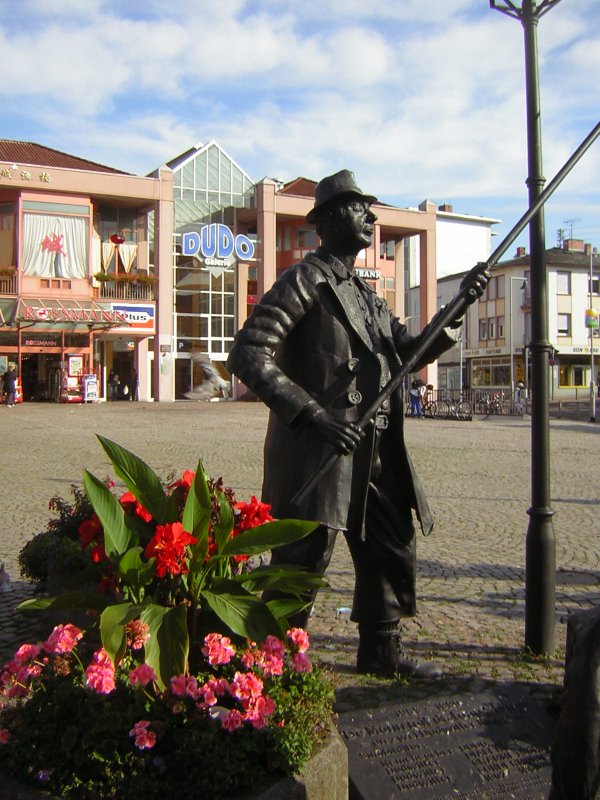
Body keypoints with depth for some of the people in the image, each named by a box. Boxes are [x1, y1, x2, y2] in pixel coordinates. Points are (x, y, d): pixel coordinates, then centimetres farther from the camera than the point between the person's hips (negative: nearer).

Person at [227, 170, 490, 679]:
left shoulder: (367, 295, 20)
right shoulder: (304, 281, -7)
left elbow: (410, 351, 17)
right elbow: (248, 355, -16)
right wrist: (313, 413, -22)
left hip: (375, 451, 9)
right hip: (318, 448, -9)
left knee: (393, 546, 16)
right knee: (304, 558, -3)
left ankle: (381, 652, 33)